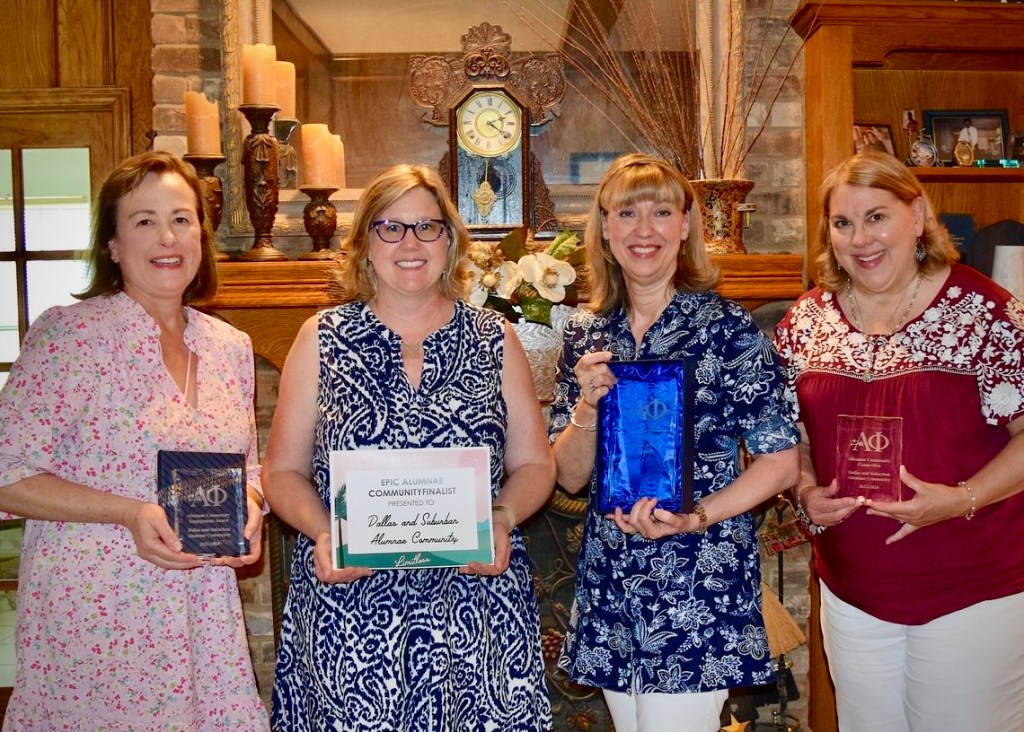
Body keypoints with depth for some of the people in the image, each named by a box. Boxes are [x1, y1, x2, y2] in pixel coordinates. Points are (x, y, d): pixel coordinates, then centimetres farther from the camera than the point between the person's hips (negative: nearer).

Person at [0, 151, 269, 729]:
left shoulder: (231, 346, 7)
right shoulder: (69, 333, -10)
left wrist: (248, 508, -3)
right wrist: (130, 513, -20)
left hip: (205, 612, 5)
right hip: (95, 613, -5)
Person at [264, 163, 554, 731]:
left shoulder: (493, 338, 7)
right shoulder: (323, 338, 5)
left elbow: (534, 464, 10)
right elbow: (284, 471, 6)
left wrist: (503, 519, -9)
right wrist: (322, 533, -11)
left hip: (475, 605, 1)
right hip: (348, 607, 0)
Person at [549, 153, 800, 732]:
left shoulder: (727, 326, -8)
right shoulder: (586, 334, 4)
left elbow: (781, 462, -7)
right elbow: (570, 477, 5)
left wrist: (695, 517, -20)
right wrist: (587, 407, -14)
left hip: (700, 581, -4)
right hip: (610, 582, 5)